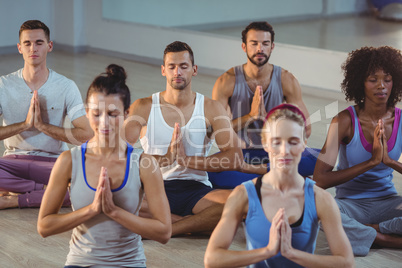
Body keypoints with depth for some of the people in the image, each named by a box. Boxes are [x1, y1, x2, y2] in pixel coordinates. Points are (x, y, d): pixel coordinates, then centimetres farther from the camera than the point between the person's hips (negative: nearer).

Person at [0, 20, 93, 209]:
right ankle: (48, 189, -17)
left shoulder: (66, 87, -1)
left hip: (53, 161, 0)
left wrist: (42, 125, -15)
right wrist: (25, 124, -17)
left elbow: (86, 135, -10)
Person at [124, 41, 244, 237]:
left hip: (196, 190, 0)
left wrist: (187, 160, -15)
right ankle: (198, 224, -21)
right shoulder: (143, 108, 6)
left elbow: (236, 158, -6)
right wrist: (165, 158, -20)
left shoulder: (211, 109, 6)